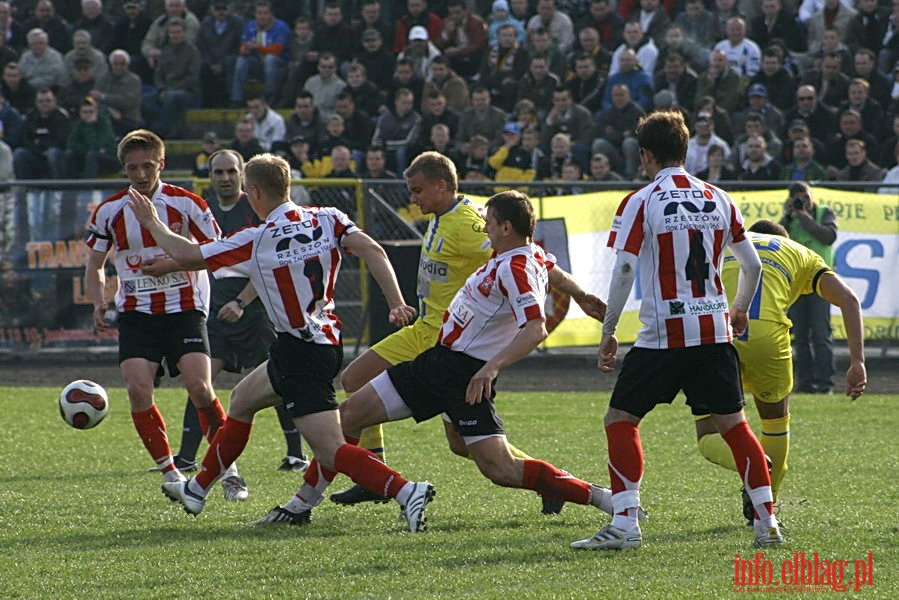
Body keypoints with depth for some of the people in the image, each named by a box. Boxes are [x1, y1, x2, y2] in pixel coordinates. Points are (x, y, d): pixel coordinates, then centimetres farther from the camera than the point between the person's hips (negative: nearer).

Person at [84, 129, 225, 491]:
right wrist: (98, 303, -6)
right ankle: (170, 472, -1)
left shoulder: (186, 204, -4)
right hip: (135, 311, 2)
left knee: (199, 388, -17)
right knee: (138, 390, -15)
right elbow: (94, 265, 13)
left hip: (184, 308, -2)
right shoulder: (109, 211, 3)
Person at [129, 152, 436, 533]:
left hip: (301, 354, -9)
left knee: (331, 451, -14)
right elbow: (372, 251, -13)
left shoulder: (255, 241, -12)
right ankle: (197, 490, 41)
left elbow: (186, 255, -4)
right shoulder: (327, 220, 1)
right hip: (328, 341, 9)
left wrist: (151, 223, 13)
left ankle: (406, 491, -33)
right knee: (242, 399, 27)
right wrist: (396, 303, -15)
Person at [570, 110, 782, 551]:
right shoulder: (718, 199, 9)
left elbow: (624, 270, -12)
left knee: (620, 419, 3)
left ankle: (625, 523, -7)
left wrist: (608, 332, -5)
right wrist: (739, 310, 31)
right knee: (733, 424, 12)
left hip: (664, 333, -5)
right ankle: (767, 521, 9)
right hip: (714, 331, 5)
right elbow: (752, 265, 14)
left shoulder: (641, 202, -6)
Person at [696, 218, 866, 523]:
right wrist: (857, 363, 6)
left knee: (708, 437, 12)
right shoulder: (801, 254, 29)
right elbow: (848, 299, 12)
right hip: (766, 335, 0)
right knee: (776, 419, 28)